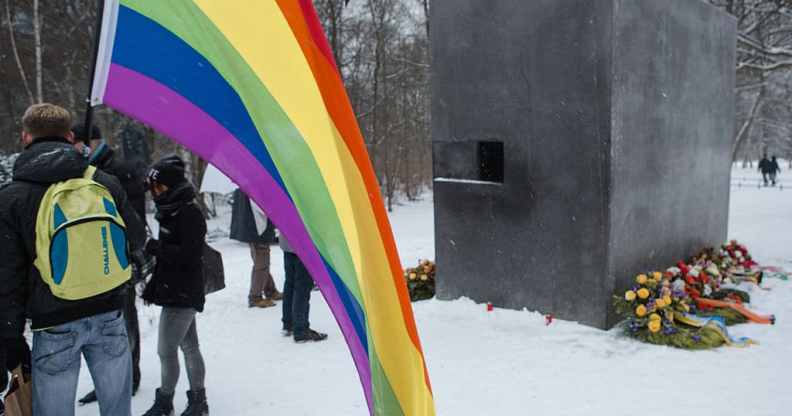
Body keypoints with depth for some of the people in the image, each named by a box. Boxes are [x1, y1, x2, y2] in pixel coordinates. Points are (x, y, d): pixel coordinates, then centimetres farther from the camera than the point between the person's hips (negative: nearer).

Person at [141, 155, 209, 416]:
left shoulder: (189, 214, -16)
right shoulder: (171, 211, 12)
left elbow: (189, 253, -22)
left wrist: (153, 247, -19)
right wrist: (154, 285, 12)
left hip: (182, 294, -9)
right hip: (177, 292, 9)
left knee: (167, 349, -1)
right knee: (189, 346, 14)